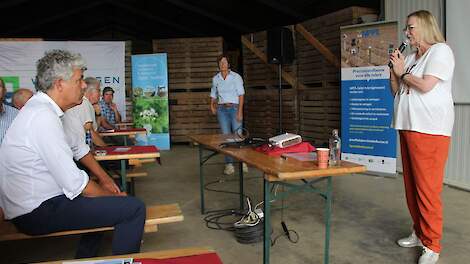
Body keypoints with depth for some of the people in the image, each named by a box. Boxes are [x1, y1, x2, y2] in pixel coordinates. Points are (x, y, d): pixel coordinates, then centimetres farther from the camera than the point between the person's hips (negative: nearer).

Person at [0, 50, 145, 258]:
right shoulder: (43, 116, -24)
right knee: (134, 208, -16)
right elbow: (74, 184, -25)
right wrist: (111, 194, -10)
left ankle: (85, 257, 35)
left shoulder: (41, 107, 7)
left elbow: (77, 149, 15)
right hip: (38, 213, -10)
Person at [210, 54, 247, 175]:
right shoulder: (215, 79, 9)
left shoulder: (236, 77, -3)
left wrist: (240, 112, -13)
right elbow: (213, 94, 21)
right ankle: (229, 164, 4)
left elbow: (241, 94, -6)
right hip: (222, 109, 3)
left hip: (234, 108, -3)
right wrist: (212, 105, 3)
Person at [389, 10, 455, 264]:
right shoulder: (410, 58, 18)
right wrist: (394, 70, 7)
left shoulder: (440, 51, -3)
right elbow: (396, 90, 22)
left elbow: (425, 86, -16)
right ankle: (420, 233, 24)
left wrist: (402, 72, 0)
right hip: (408, 128, 8)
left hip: (430, 130, -8)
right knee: (411, 185, 11)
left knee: (427, 188, -6)